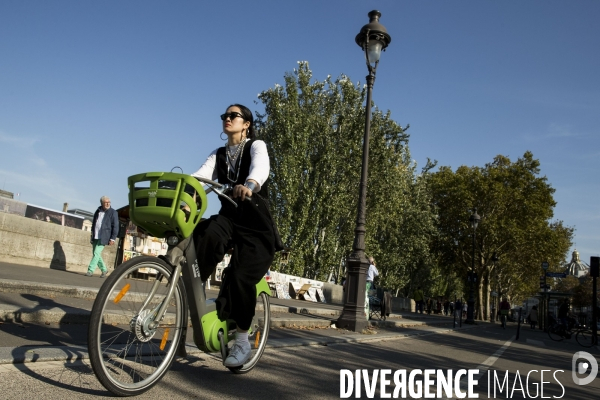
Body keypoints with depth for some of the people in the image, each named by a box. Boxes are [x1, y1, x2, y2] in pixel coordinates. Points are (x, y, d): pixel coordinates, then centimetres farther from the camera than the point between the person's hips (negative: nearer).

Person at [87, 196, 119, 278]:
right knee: (95, 254, 9)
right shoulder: (98, 211, 12)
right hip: (95, 237, 6)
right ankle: (104, 269, 23)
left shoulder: (113, 212, -5)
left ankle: (90, 270, -6)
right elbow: (93, 223, 21)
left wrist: (112, 238, -13)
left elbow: (115, 227, -7)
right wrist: (92, 236, 19)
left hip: (103, 237, -6)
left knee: (96, 253, -12)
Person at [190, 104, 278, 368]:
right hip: (229, 219, 4)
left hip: (256, 226, -4)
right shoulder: (218, 155, 15)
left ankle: (242, 339, -2)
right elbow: (199, 177, -5)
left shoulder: (256, 147, 0)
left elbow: (260, 169, -25)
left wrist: (249, 184, -49)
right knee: (206, 233, -32)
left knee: (240, 276, -20)